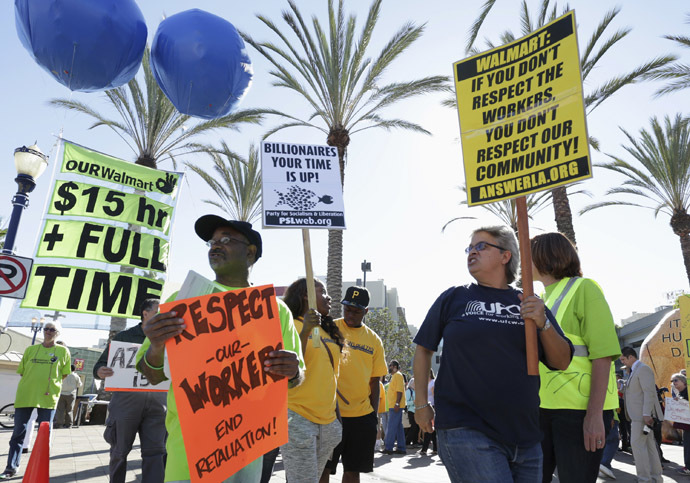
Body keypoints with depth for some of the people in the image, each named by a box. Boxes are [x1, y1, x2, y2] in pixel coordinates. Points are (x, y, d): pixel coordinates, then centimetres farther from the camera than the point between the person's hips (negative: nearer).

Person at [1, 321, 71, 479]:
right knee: (18, 433, 6)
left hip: (48, 397, -1)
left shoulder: (63, 351, 3)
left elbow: (64, 374, 7)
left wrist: (52, 386, 0)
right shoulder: (30, 349, 9)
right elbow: (22, 371, 14)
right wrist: (32, 383, 4)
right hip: (25, 395, 2)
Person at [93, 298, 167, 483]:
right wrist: (100, 372, -18)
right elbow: (101, 365, 5)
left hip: (157, 401, 1)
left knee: (155, 451, -1)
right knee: (120, 451, 11)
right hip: (126, 400, -1)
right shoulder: (124, 337, 6)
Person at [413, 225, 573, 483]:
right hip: (466, 433, -3)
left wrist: (543, 323, -10)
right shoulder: (453, 298, 2)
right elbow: (424, 349, 8)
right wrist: (421, 403, 5)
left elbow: (561, 362, 7)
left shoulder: (531, 305, 9)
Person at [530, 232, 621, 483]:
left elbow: (603, 353, -11)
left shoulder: (584, 289, -3)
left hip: (580, 407, -7)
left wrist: (595, 414, -18)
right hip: (543, 406, 7)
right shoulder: (541, 300, 18)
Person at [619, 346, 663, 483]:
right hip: (638, 415, 10)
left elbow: (649, 392, -20)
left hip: (643, 415, -10)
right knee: (649, 445, 12)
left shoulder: (643, 369, -12)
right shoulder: (634, 371, 18)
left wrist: (646, 414, -24)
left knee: (637, 444, -9)